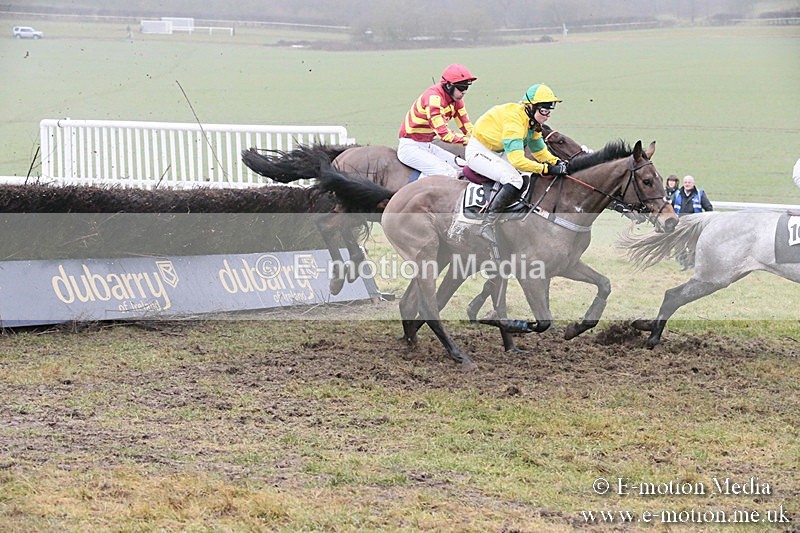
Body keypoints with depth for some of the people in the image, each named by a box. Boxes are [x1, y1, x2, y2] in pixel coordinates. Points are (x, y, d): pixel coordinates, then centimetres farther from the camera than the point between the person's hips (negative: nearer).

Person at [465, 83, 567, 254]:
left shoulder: (531, 120, 2)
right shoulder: (514, 119, -29)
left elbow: (540, 151, 11)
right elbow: (517, 159, -37)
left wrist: (557, 163, -7)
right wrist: (547, 169, -38)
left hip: (496, 153, 11)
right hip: (478, 151, -11)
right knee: (514, 179, -30)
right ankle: (488, 225, -28)